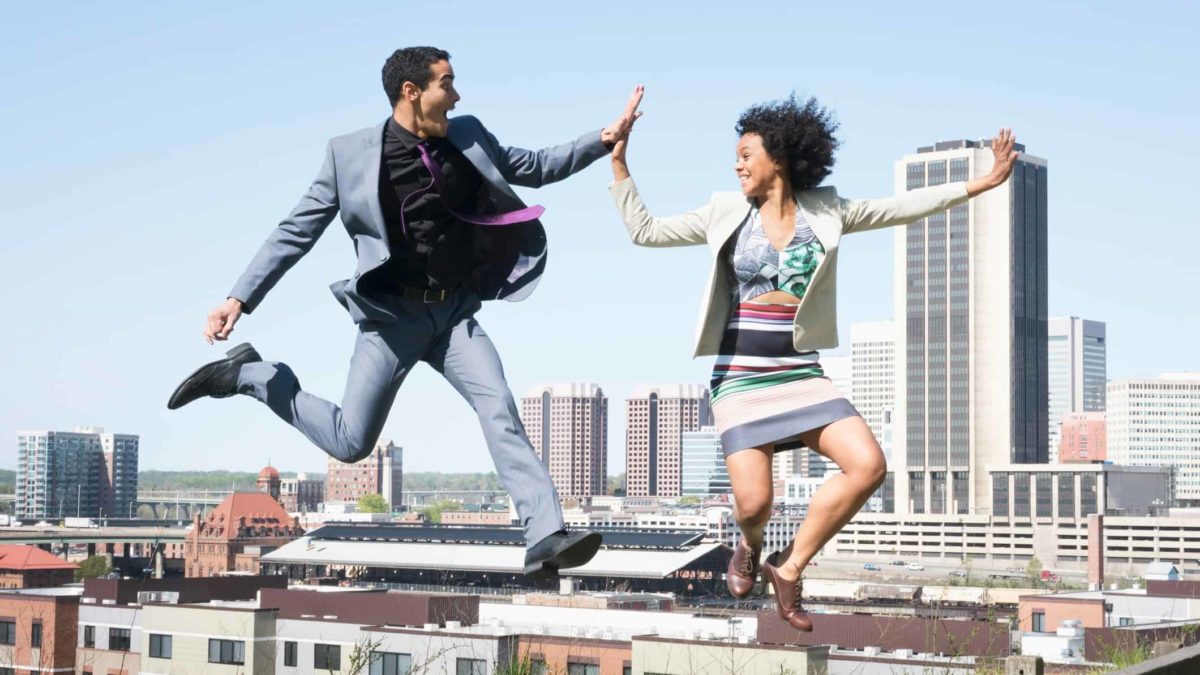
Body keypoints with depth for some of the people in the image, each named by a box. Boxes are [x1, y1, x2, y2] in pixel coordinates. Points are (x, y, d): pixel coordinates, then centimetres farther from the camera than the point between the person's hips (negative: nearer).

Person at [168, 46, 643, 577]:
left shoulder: (467, 138, 3)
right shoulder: (351, 155, -9)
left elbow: (533, 168, 17)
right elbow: (295, 233, -4)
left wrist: (602, 140, 4)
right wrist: (239, 299, -10)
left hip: (455, 311, 4)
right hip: (393, 314, -3)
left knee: (500, 410, -16)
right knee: (350, 443, -3)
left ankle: (546, 538, -19)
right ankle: (246, 375, 18)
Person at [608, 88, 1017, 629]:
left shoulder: (825, 211, 5)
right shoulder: (726, 213, 3)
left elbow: (904, 207, 7)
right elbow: (644, 230, 6)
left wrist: (980, 184, 4)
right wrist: (619, 164, 0)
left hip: (801, 374, 2)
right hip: (740, 377, -2)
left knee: (868, 465, -17)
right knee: (753, 502, -15)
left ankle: (788, 567, 0)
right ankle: (749, 544, 25)